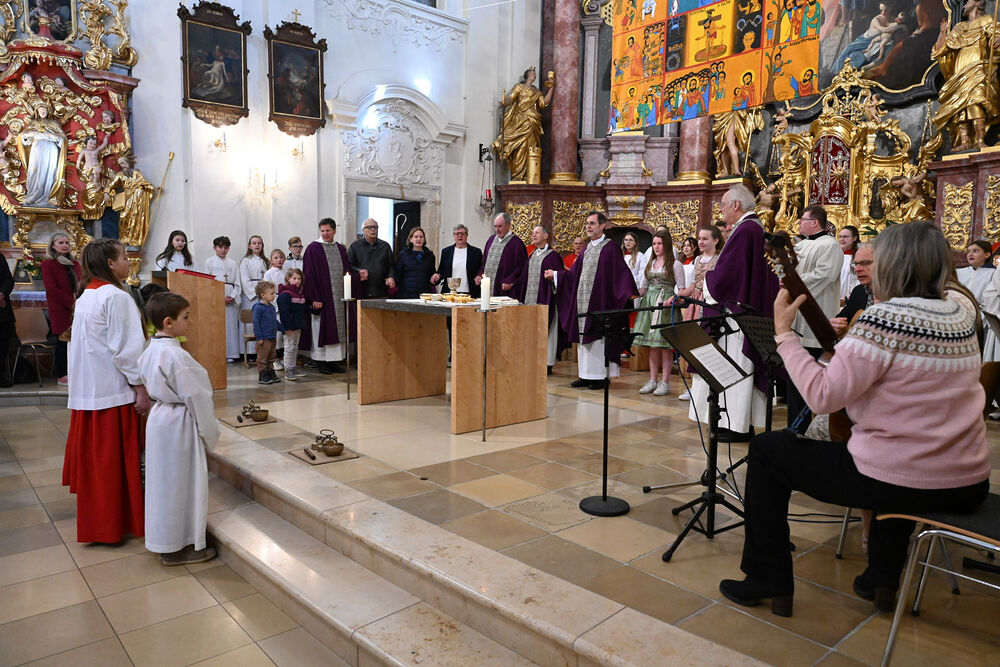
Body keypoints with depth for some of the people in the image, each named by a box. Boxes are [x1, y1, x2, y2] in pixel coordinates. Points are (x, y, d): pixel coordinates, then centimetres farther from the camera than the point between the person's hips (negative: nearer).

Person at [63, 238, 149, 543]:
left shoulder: (84, 296, 12)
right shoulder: (116, 297, -15)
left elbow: (84, 344, 17)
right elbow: (126, 349, -19)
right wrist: (141, 388, -15)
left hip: (87, 390, 9)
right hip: (114, 391, -9)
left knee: (93, 453, 16)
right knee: (117, 457, 1)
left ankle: (94, 517, 29)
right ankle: (116, 522, 9)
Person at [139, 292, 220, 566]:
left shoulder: (150, 351, 5)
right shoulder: (177, 356, -23)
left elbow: (149, 385, 14)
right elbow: (195, 396, -20)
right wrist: (210, 430, -9)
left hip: (159, 417, 10)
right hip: (179, 423, -9)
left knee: (164, 480, 19)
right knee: (180, 482, 2)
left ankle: (165, 540, 33)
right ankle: (176, 548, 14)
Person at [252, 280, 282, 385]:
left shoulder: (271, 306, 12)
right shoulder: (258, 307, -14)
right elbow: (256, 323, -16)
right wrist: (259, 337, -19)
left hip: (272, 337, 8)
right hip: (264, 339, -8)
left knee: (271, 357, 16)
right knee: (262, 358, 0)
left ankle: (271, 374, 25)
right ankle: (262, 376, 7)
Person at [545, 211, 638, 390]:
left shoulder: (611, 248, -6)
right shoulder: (586, 248, 15)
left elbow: (621, 271, -14)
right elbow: (575, 273, 20)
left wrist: (630, 291, -26)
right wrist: (555, 275, 20)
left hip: (599, 300, -7)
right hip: (582, 301, 7)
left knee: (598, 338, -3)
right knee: (584, 338, 10)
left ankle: (601, 376, 6)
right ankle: (586, 375, 18)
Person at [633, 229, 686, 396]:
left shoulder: (675, 264, -1)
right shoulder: (650, 264, 16)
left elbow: (682, 289, -4)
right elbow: (643, 287, 16)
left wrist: (672, 298, -21)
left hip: (665, 306, -5)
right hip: (649, 304, 5)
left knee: (665, 344, -5)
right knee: (652, 345, 6)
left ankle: (665, 382, 1)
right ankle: (653, 380, 12)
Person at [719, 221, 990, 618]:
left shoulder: (883, 318, -18)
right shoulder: (963, 317, 7)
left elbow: (823, 396, -22)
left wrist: (783, 332, -14)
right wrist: (852, 345, 16)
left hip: (901, 485, -8)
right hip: (969, 486, 8)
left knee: (767, 449, 7)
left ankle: (768, 582, 16)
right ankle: (882, 579, 40)